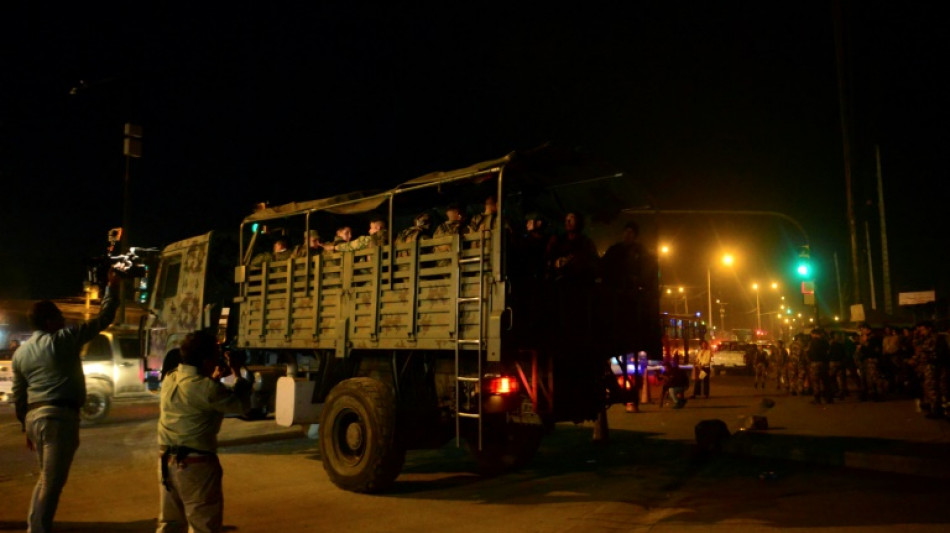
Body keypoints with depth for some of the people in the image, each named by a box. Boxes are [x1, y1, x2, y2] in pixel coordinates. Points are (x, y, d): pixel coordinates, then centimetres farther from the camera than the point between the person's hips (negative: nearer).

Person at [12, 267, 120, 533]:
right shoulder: (65, 339, -7)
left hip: (34, 417, 8)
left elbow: (18, 396, 16)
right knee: (52, 481, -1)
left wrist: (26, 427, 25)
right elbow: (103, 319, -4)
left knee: (46, 477, 22)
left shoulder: (20, 352, 13)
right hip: (60, 417, -8)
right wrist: (112, 287, 6)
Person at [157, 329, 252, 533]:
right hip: (195, 463, -8)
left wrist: (213, 379, 14)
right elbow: (242, 405, -11)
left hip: (167, 460, 8)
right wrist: (237, 374, -1)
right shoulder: (206, 387, -21)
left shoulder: (170, 379, 5)